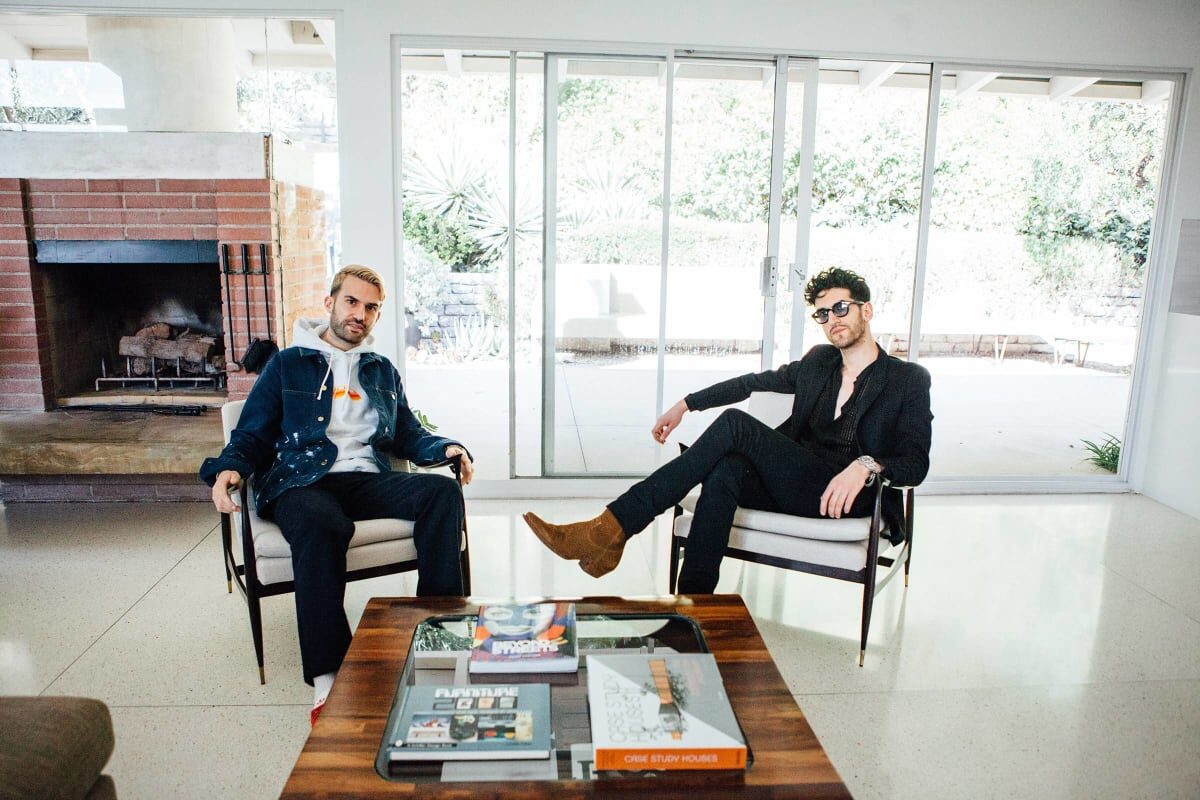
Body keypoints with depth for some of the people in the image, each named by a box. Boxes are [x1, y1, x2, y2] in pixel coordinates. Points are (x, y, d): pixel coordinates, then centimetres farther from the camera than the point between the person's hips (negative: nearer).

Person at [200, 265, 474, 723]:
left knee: (442, 490, -27)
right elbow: (251, 436, 11)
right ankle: (326, 677, -36)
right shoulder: (287, 365, 14)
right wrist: (228, 469, -11)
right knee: (322, 525, -40)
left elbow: (408, 436, 23)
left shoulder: (383, 372, 25)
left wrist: (446, 447, 1)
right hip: (302, 482, -3)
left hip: (368, 480, 4)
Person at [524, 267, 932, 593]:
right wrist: (686, 403, 18)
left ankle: (612, 529, -31)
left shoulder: (909, 379, 4)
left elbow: (916, 463, -6)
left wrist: (866, 465, -27)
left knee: (735, 423, -27)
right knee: (724, 470, -32)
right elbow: (754, 381, 25)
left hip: (846, 497, -5)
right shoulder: (818, 362, 21)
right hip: (795, 486, 5)